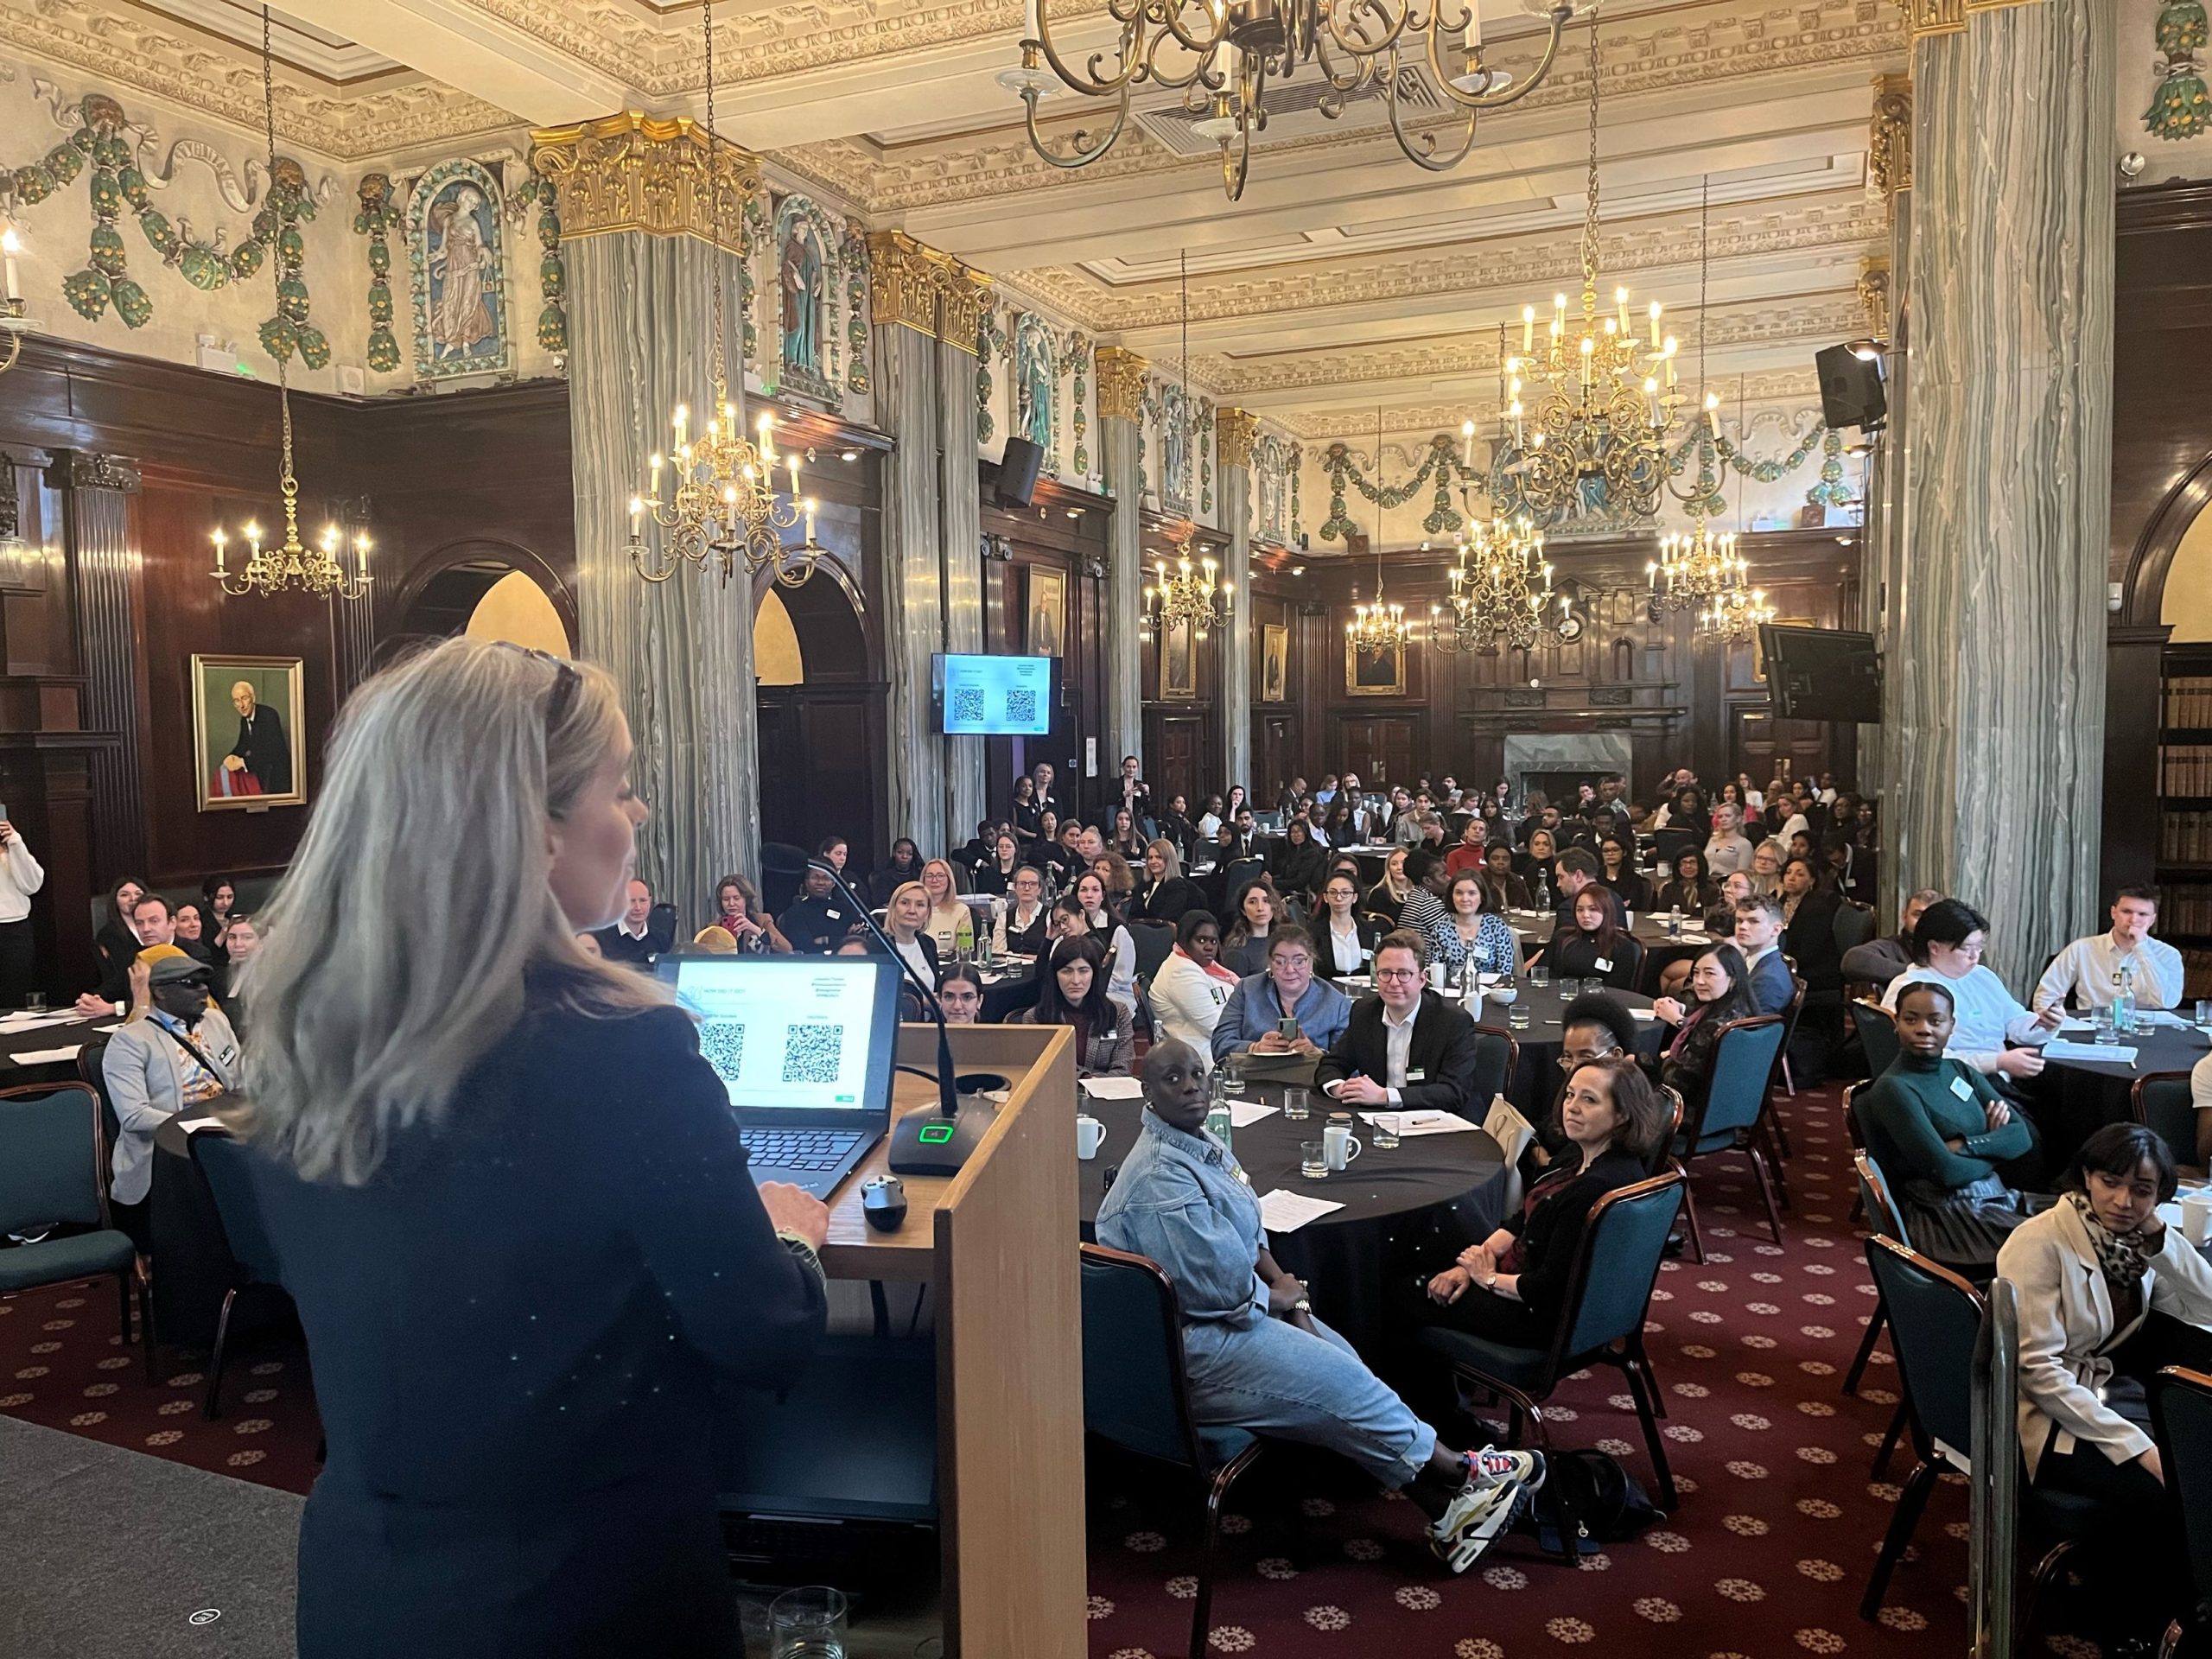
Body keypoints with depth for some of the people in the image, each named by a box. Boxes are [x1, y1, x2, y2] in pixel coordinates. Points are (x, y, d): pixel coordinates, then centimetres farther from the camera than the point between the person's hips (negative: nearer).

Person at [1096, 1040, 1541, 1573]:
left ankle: (1444, 1514, 8)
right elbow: (1219, 1287, -25)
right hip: (1195, 1352, -10)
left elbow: (1250, 1233, 15)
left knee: (1350, 1368, 2)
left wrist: (1282, 1282, -3)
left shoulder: (1201, 1144, 6)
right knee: (1346, 1388, -6)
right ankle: (1463, 1474, 14)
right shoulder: (1159, 1178, -26)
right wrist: (1279, 1296, -7)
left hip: (1239, 1309, 10)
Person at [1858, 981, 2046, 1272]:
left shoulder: (1961, 1072, 12)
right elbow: (1945, 1171, -18)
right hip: (1946, 1215, -8)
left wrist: (1964, 1145, -13)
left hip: (1998, 1197, 8)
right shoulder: (1893, 1089, -11)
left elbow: (2023, 1136, 4)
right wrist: (1994, 1152, 0)